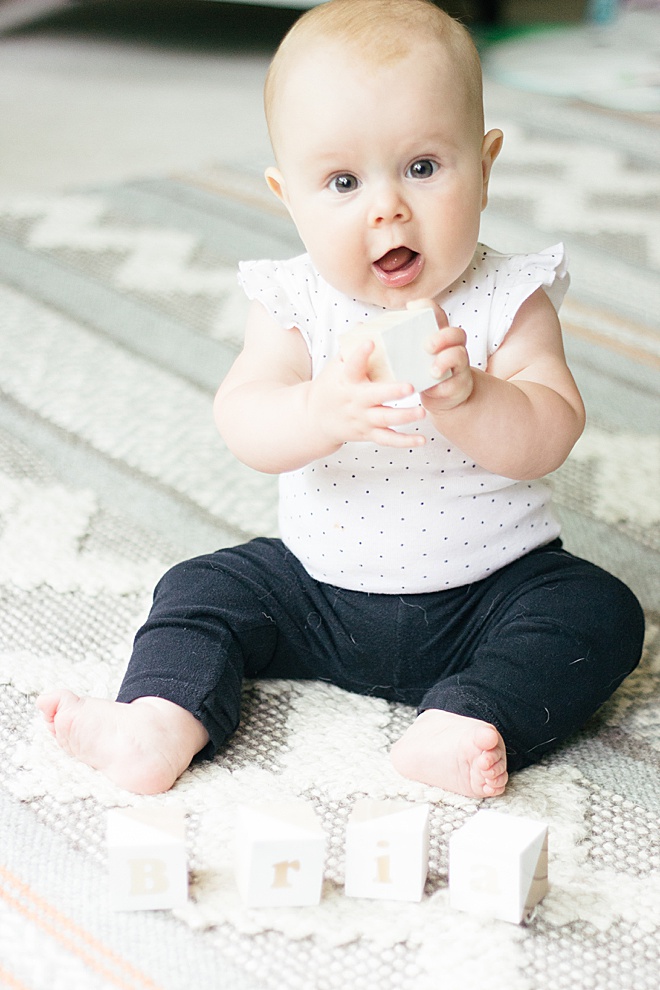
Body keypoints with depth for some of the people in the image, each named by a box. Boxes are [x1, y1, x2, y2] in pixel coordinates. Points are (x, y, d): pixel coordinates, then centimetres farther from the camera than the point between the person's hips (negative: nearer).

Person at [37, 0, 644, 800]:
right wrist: (324, 411, -44)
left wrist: (465, 397, -43)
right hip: (316, 588, 2)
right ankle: (162, 725, -22)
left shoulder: (508, 301, -13)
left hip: (486, 595, -2)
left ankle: (458, 725, -37)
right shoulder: (295, 305, -8)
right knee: (202, 588, -7)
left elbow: (547, 439, -22)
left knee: (599, 613, -22)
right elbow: (243, 424, -22)